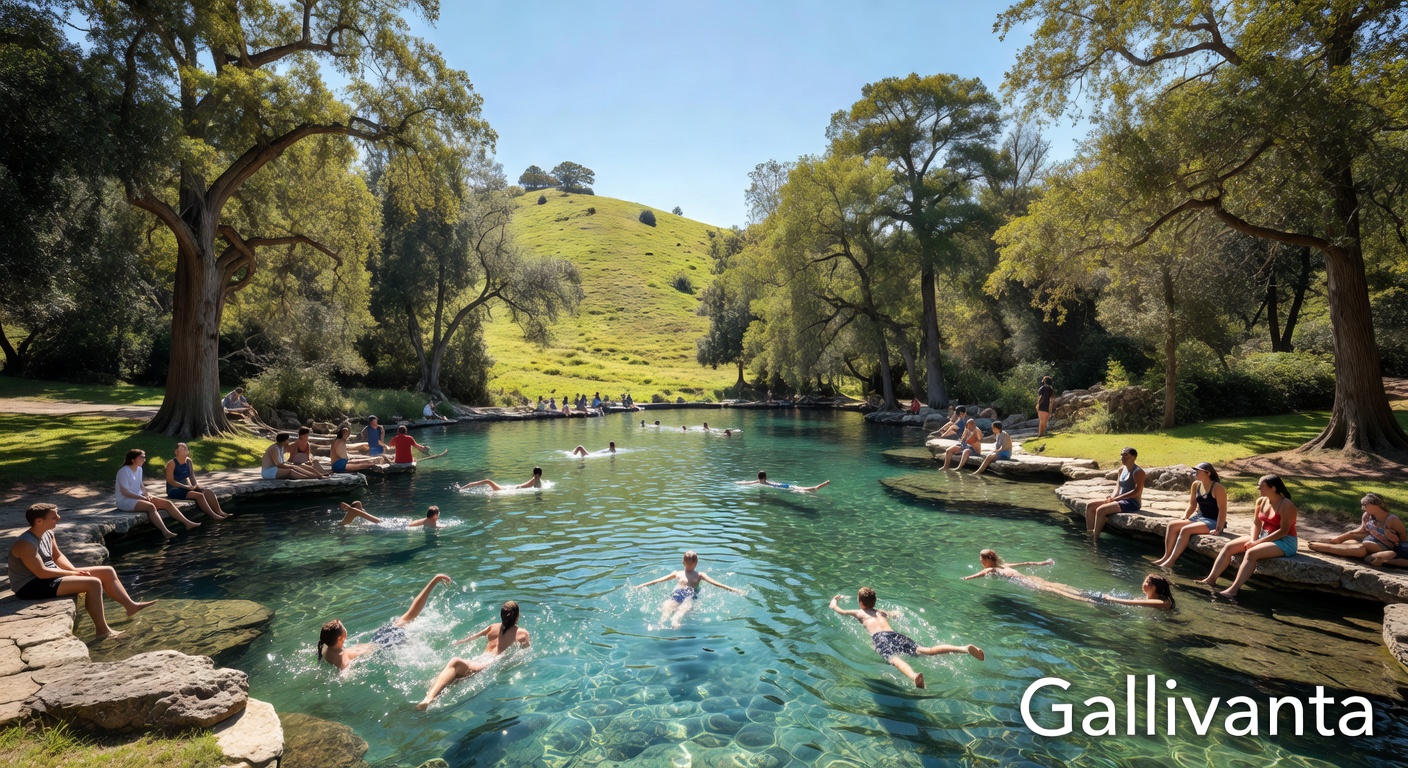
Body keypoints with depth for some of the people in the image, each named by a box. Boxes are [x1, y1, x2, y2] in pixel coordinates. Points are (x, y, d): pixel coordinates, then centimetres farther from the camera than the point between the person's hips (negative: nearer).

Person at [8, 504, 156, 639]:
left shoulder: (48, 533, 3)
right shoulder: (25, 544, -25)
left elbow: (58, 556, 14)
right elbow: (41, 573, -25)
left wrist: (74, 570, -2)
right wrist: (72, 573, -15)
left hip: (51, 575, 10)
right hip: (31, 586, -10)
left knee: (107, 572, 4)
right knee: (93, 583, -26)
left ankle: (131, 606, 9)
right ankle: (102, 630, -18)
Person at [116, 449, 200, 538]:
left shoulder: (139, 469, 10)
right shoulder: (124, 471, -15)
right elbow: (124, 492, -19)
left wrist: (146, 494, 1)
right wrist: (143, 497, -21)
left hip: (139, 497, 9)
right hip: (125, 501, -9)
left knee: (167, 503, -8)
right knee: (151, 506, -35)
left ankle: (187, 523, -9)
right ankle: (165, 532, -46)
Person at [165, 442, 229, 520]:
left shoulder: (188, 462, 8)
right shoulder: (172, 463, -12)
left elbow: (192, 477, 12)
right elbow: (170, 481, -16)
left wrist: (195, 485, -7)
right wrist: (186, 487, -20)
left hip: (186, 488, 7)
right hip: (175, 490, -7)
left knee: (209, 492, -14)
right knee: (199, 495, -29)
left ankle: (219, 512, -19)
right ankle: (213, 515, -28)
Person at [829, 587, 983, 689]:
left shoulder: (858, 613, 28)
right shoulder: (882, 612, 37)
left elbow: (835, 608, 37)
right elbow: (898, 614, 59)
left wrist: (835, 599, 59)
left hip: (880, 638, -4)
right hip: (896, 635, 4)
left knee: (894, 659, -34)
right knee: (928, 650, -14)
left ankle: (913, 676, -69)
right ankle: (965, 648, -37)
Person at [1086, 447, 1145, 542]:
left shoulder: (1137, 472, -13)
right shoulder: (1122, 469, 12)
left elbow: (1137, 491, -22)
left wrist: (1116, 498, -21)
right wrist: (1113, 497, -3)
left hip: (1132, 503, -9)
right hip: (1120, 500, 9)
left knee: (1100, 510, -28)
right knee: (1090, 506, -4)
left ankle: (1095, 539, -20)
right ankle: (1089, 534, -4)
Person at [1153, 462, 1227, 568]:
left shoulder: (1217, 488, -15)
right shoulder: (1196, 485, 6)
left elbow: (1222, 510, -19)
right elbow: (1192, 505, 14)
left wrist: (1218, 529, -24)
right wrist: (1183, 518, 2)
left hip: (1213, 522, -8)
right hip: (1199, 518, 8)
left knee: (1185, 530, -28)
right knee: (1172, 525, -11)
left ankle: (1171, 561, -26)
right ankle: (1166, 556, -10)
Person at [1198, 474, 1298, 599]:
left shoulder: (1286, 505, -18)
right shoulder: (1261, 501, 5)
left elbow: (1283, 531, -22)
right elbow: (1256, 522, 7)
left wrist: (1258, 542, -22)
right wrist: (1253, 540, -11)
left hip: (1285, 542, -8)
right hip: (1263, 537, 8)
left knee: (1251, 553, -32)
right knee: (1229, 546, -9)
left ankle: (1234, 589, -35)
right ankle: (1211, 579, -15)